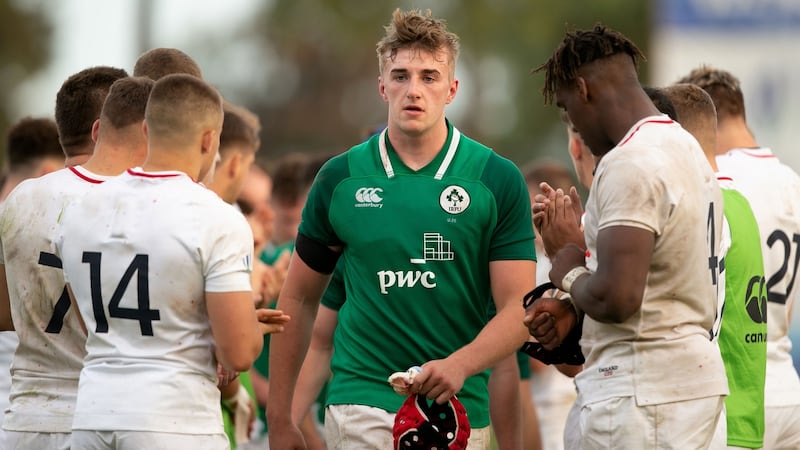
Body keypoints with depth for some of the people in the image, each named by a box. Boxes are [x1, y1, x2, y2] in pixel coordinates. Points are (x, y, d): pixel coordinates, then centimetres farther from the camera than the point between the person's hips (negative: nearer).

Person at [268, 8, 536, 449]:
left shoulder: (498, 180, 0)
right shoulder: (340, 178, 3)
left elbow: (518, 308, -4)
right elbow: (299, 299, 12)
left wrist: (461, 364, -23)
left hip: (459, 410, 1)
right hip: (362, 407, -1)